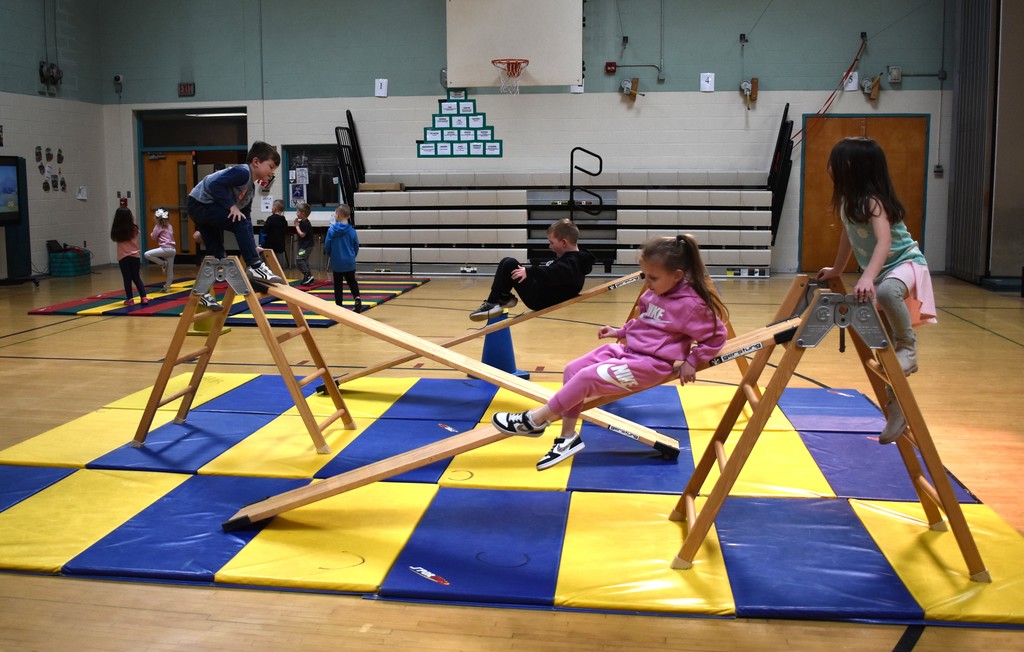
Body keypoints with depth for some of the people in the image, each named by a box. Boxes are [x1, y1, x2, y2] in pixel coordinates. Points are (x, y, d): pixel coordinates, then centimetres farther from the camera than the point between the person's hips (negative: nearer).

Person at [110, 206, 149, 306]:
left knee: (127, 279, 6)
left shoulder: (117, 230, -8)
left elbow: (114, 239, 6)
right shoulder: (134, 229, -4)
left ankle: (130, 299, 6)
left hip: (123, 257, -2)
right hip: (135, 256, 2)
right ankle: (144, 297, 6)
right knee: (136, 277, 12)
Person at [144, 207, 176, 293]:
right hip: (173, 249, 8)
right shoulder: (169, 226, 17)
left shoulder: (158, 226, -2)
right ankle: (167, 287, 10)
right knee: (170, 270, 7)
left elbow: (153, 236, 2)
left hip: (165, 248, -8)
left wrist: (151, 234, 23)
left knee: (147, 254, -11)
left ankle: (163, 263, -5)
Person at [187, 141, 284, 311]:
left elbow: (246, 217, 15)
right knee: (239, 223, -22)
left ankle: (203, 292, 18)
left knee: (215, 254, 11)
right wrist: (231, 206, -25)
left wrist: (251, 245, 9)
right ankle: (255, 267, -22)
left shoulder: (251, 188, 12)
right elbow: (215, 184, -27)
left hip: (207, 208, 10)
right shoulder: (242, 172, -18)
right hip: (201, 202, -10)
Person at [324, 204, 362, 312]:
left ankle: (339, 304, 11)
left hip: (336, 263, -1)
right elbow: (356, 246, 1)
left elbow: (327, 246, -5)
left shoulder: (331, 230, -11)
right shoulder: (351, 230, -7)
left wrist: (330, 254, 16)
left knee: (337, 284, 11)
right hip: (349, 262, 1)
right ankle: (357, 298, -7)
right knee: (352, 282, 15)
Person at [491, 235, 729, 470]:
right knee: (573, 369, -4)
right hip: (627, 349, 9)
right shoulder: (654, 292, 6)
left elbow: (716, 336, -10)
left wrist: (691, 362, -13)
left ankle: (535, 420, -4)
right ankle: (568, 437, 3)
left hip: (651, 364, -9)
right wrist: (621, 331, 14)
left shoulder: (692, 305, -18)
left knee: (587, 377, -19)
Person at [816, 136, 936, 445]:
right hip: (880, 273, 9)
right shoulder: (848, 202, 2)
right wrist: (836, 270, 27)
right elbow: (847, 234, 19)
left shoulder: (872, 201, -23)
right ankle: (896, 408, 20)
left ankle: (909, 347, -23)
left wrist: (868, 278, -49)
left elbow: (884, 241, -36)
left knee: (885, 291, -45)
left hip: (905, 263, -9)